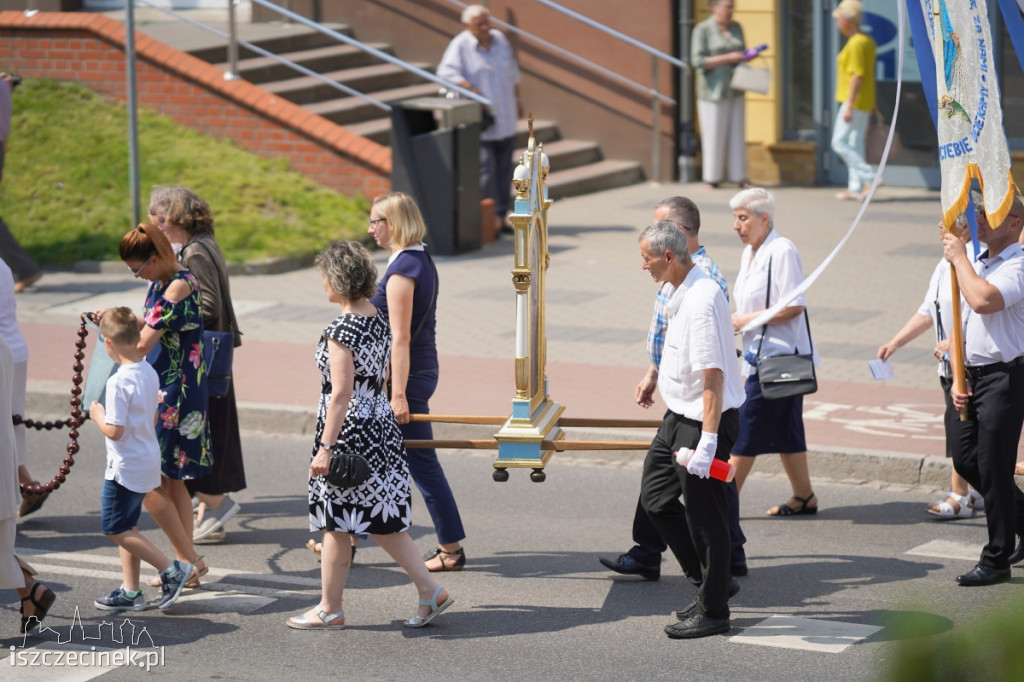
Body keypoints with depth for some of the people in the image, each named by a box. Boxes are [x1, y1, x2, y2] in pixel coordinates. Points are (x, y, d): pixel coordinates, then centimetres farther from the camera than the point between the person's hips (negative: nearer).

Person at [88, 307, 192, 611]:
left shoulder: (119, 382, -23)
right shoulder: (150, 372, 4)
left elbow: (115, 431, -24)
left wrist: (98, 415, -8)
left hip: (126, 466, -9)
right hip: (148, 462, 9)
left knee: (115, 529, 0)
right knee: (126, 528, 17)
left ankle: (171, 569, -2)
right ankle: (130, 591, 21)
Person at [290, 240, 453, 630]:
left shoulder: (340, 332, -18)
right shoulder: (380, 320, 7)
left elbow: (341, 394, -21)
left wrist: (325, 447, -20)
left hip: (347, 432, -8)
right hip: (381, 426, 8)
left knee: (335, 525, 4)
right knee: (382, 521, 13)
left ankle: (330, 610, 14)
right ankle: (430, 591, 9)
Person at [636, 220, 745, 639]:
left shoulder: (701, 301, -24)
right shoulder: (683, 293, 8)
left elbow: (713, 376, -27)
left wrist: (707, 441, -28)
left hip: (702, 422, -11)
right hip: (678, 417, 11)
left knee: (704, 517, 0)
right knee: (656, 498, 18)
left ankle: (712, 612, 13)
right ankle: (711, 582, 28)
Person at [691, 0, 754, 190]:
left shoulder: (736, 28, 10)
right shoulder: (702, 30, -8)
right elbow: (698, 61, -15)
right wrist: (728, 58, -20)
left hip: (735, 90, 5)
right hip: (713, 91, -5)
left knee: (737, 134, 4)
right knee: (713, 135, -3)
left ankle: (739, 176, 7)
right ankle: (711, 178, 5)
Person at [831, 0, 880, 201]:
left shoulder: (856, 44, -18)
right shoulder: (868, 41, 13)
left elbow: (857, 77, -22)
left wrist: (849, 106, -22)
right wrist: (872, 103, 25)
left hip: (854, 101, -10)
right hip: (865, 102, 10)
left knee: (839, 142, -7)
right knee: (855, 144, 11)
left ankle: (870, 178, -11)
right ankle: (855, 188, 13)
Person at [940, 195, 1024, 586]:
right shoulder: (977, 264, 15)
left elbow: (983, 300, -31)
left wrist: (959, 258, -18)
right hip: (971, 376, 9)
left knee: (992, 466, -5)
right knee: (965, 460, 11)